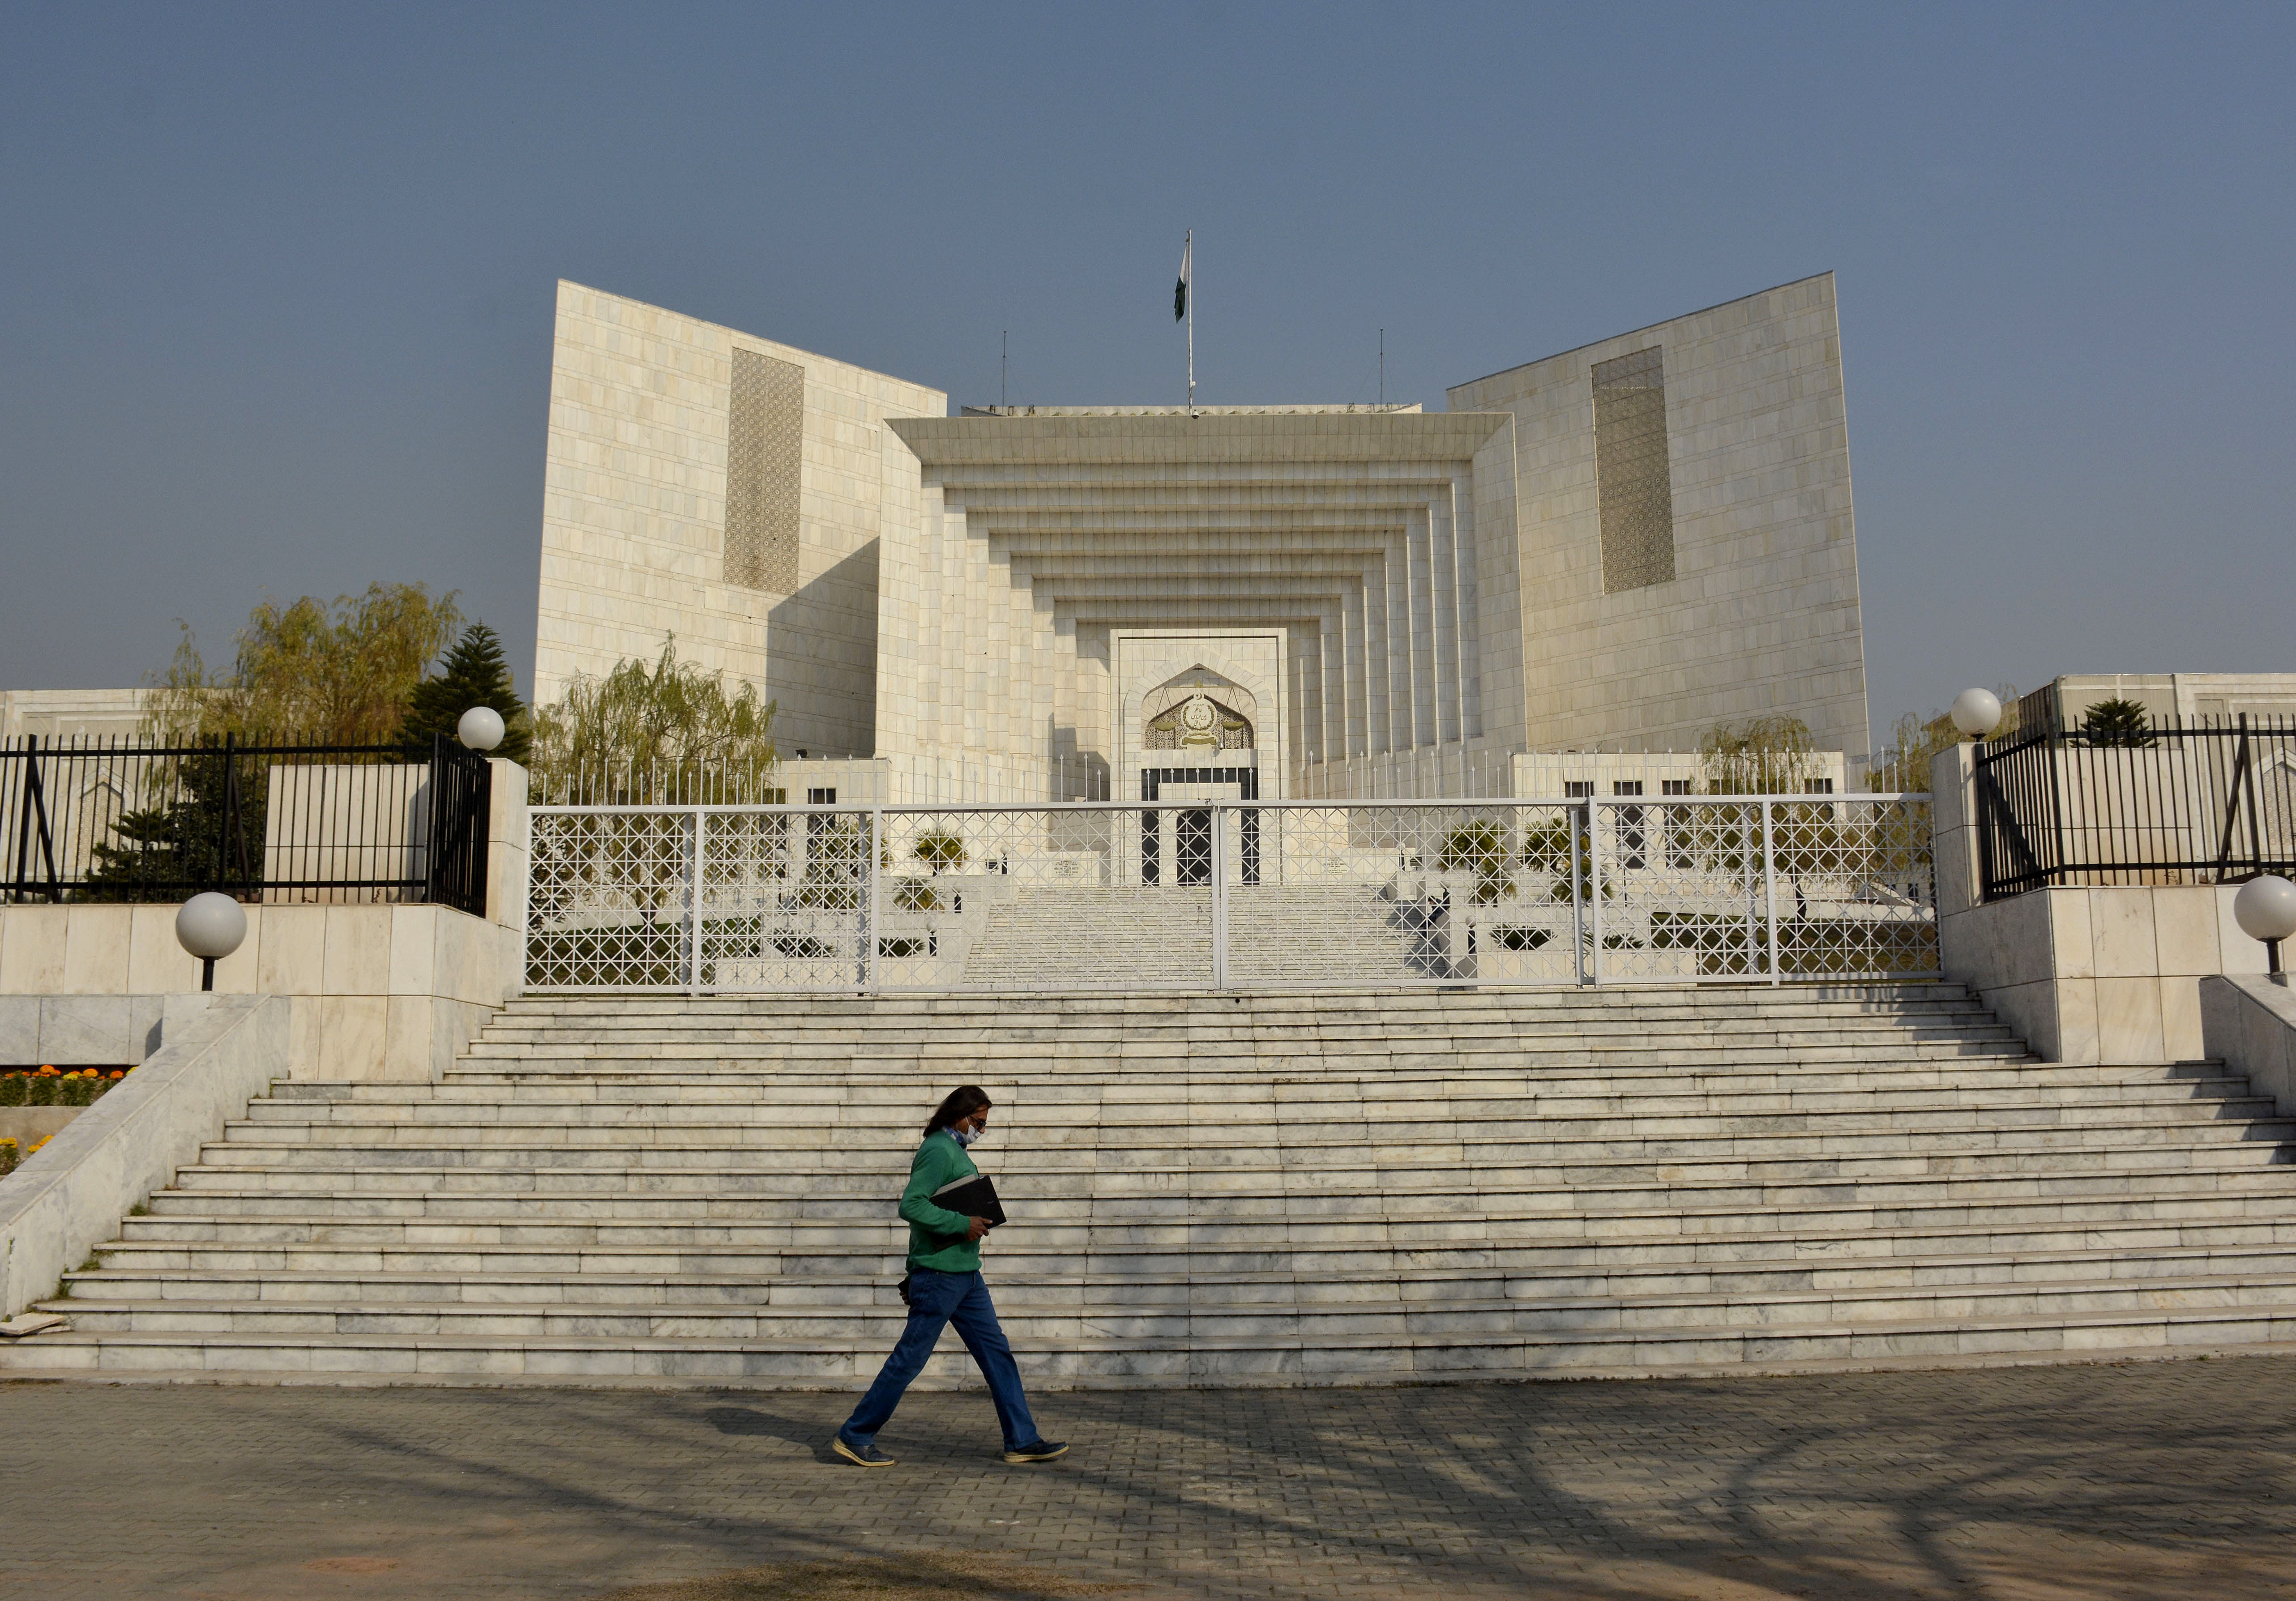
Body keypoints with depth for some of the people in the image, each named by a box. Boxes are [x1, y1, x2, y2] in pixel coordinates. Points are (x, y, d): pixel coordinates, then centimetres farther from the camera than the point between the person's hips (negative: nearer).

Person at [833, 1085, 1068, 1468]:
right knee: (910, 1358, -3)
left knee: (997, 1353, 8)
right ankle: (854, 1438, 7)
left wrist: (914, 1276, 22)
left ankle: (1023, 1440, 11)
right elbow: (911, 1206, -25)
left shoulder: (955, 1150, 17)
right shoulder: (938, 1150, -13)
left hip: (966, 1275, 10)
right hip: (939, 1275, -10)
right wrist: (962, 1224, -23)